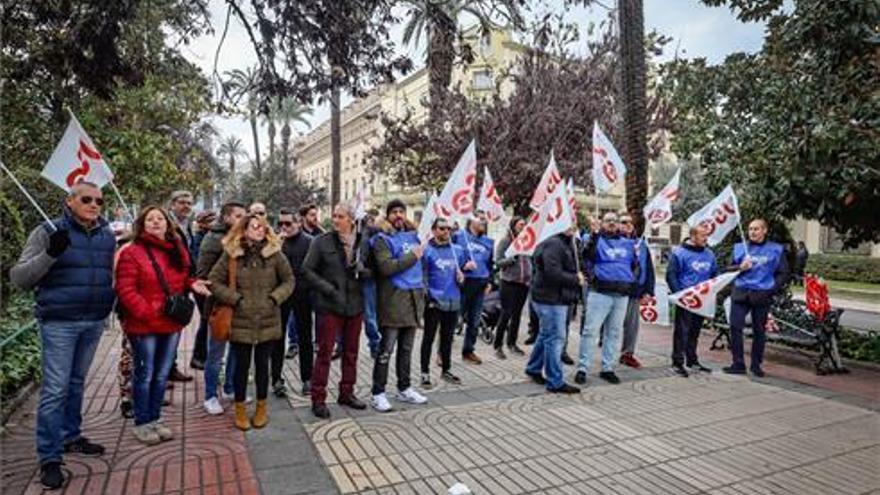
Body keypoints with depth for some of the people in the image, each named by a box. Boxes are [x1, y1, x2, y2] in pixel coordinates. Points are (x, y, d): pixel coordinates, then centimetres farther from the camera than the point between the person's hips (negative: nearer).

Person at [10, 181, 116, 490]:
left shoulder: (108, 236, 8)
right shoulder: (49, 232, -6)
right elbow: (18, 278, -9)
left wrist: (113, 303, 9)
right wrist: (49, 254, -24)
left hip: (95, 322, 5)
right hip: (59, 323, -5)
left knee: (77, 383, 17)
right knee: (55, 390, -3)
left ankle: (70, 437, 32)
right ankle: (49, 458, 7)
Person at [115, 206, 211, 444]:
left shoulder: (178, 250, 10)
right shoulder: (132, 253, -10)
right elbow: (125, 290, -15)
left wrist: (191, 283, -1)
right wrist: (147, 313, -20)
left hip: (171, 325, 6)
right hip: (143, 326, -6)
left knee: (162, 375, 16)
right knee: (144, 375, 6)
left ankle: (155, 419, 31)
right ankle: (142, 423, 22)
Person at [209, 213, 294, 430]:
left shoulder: (274, 253, -2)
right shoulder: (231, 254, -4)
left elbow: (289, 280, 4)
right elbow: (214, 281, -1)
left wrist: (275, 298, -8)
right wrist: (235, 298, -10)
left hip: (268, 321, 1)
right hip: (240, 321, -1)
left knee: (262, 364, 12)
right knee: (242, 365, 9)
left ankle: (262, 407, 29)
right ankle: (240, 409, 27)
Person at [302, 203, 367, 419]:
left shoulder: (361, 242, 4)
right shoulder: (321, 241, -3)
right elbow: (307, 270, -4)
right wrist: (328, 289, -13)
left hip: (355, 305, 3)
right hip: (329, 305, -3)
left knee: (351, 352, 13)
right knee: (324, 352, 0)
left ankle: (347, 393, 28)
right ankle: (318, 399, 12)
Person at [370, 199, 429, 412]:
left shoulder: (412, 235, 16)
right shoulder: (382, 239, -5)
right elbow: (386, 267, -21)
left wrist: (422, 289, 16)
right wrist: (412, 256, -14)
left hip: (413, 299, 7)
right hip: (393, 300, -6)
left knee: (406, 349, 15)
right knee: (386, 350, -1)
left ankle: (404, 389, 27)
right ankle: (378, 393, 9)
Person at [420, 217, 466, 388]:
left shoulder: (457, 250, 9)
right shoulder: (427, 250, -6)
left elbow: (462, 269, 21)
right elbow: (422, 276, -9)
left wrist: (462, 276, -1)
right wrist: (428, 298, -15)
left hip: (453, 302, 5)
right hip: (434, 302, -5)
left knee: (448, 337, 15)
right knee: (429, 338, 4)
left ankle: (446, 370, 28)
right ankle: (425, 373, 12)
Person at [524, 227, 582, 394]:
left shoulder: (566, 244, 17)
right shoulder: (553, 245, -17)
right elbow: (553, 273, -26)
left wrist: (576, 276, 4)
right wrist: (576, 279, -15)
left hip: (558, 298, 11)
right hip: (551, 299, -11)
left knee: (546, 335, 20)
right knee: (555, 338, -6)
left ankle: (533, 369, 34)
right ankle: (555, 382, 1)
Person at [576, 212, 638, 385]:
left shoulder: (628, 243, 15)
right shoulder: (597, 240, -1)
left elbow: (635, 265, 24)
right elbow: (588, 255, -23)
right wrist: (593, 235, -36)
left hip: (622, 295, 5)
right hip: (600, 293, -5)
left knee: (614, 332, 12)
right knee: (590, 331, -5)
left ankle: (607, 368, 22)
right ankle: (582, 369, 2)